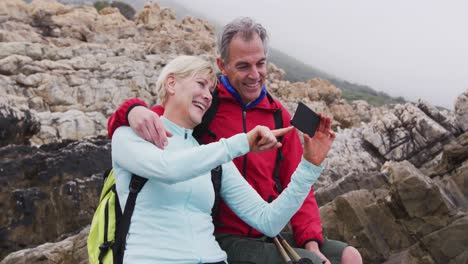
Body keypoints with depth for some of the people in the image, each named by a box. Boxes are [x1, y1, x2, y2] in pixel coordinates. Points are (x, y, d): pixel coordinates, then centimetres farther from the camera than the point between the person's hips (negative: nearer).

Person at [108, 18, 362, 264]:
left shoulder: (279, 116, 10)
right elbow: (121, 129, -6)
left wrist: (311, 243, -6)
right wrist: (135, 110, -31)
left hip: (268, 237, 5)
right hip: (221, 238, -5)